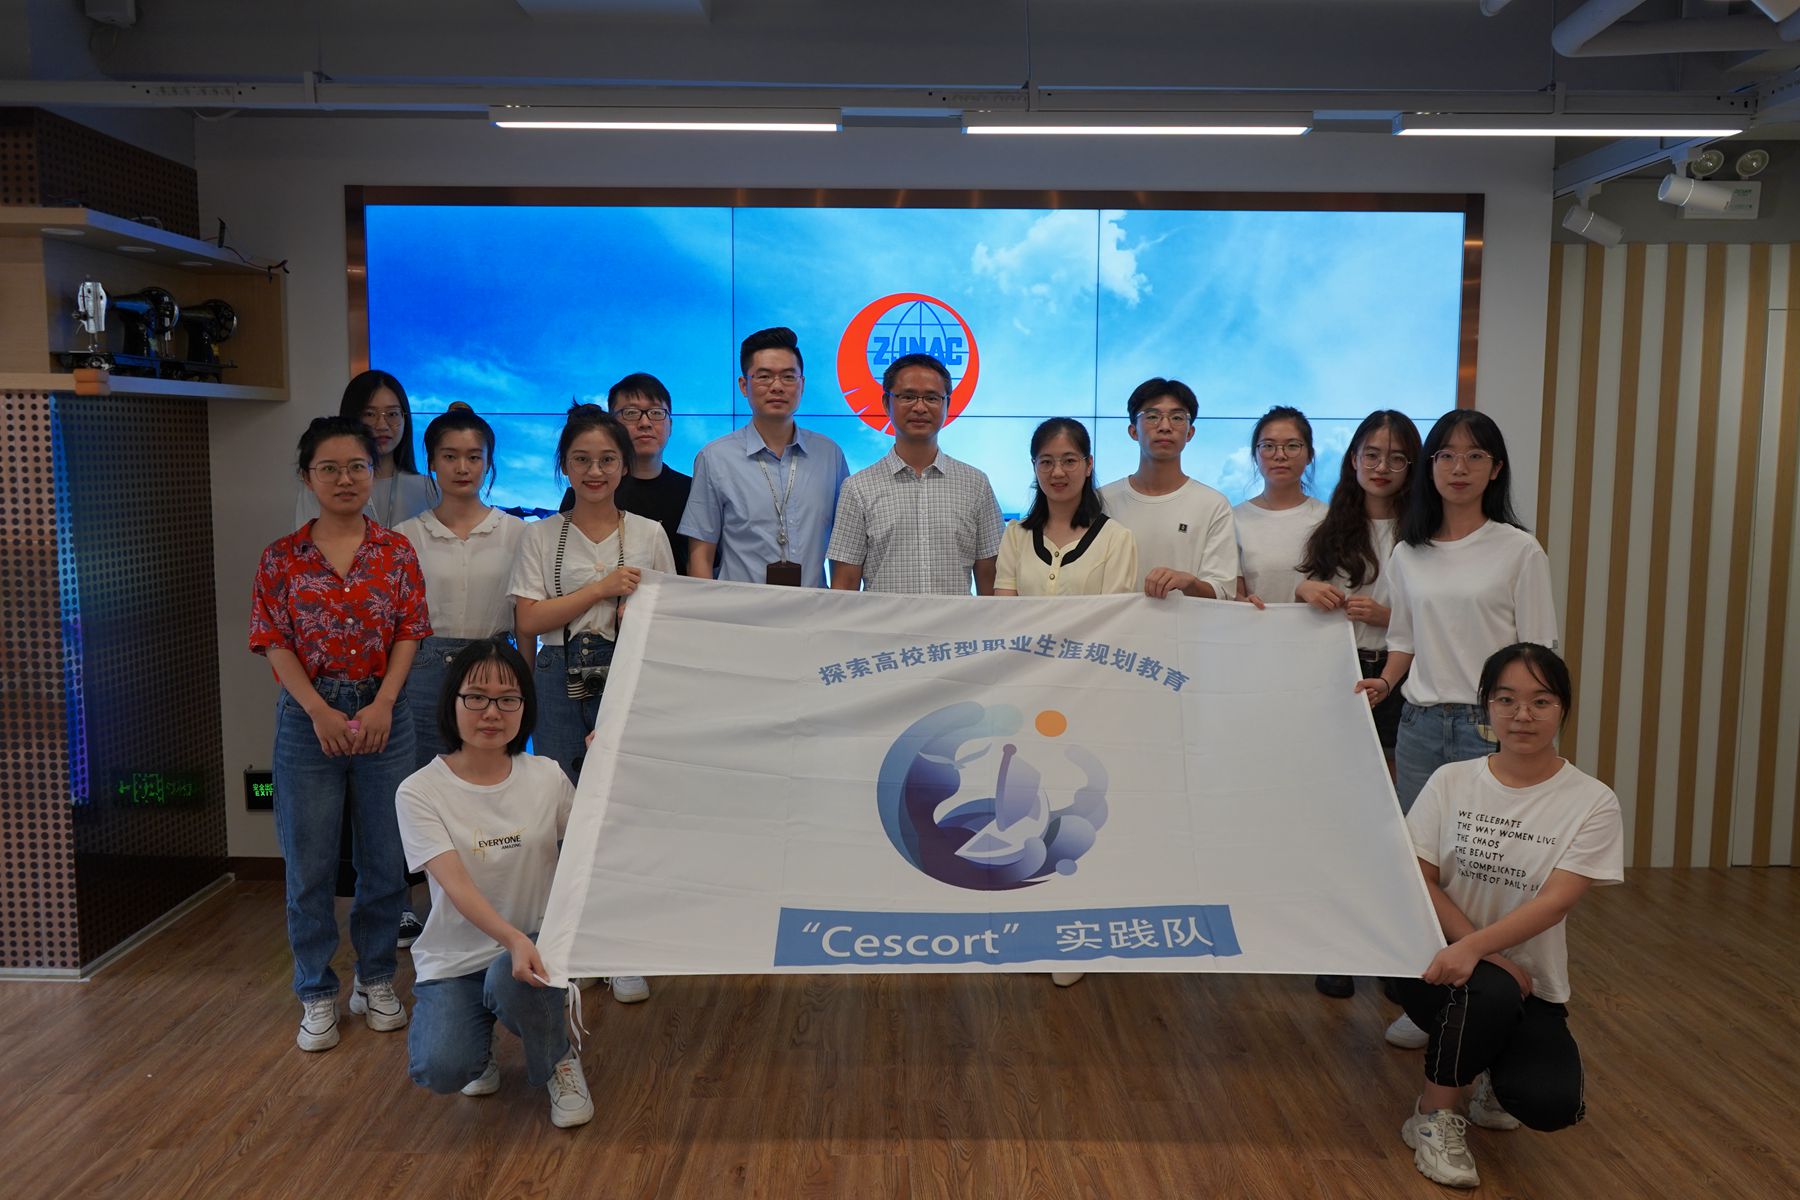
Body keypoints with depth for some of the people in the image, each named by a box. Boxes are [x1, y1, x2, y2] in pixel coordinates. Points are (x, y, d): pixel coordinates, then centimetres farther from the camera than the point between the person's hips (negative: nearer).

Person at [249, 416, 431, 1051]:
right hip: (308, 717, -1)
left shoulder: (396, 551, 4)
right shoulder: (283, 557, 2)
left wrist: (383, 704, -11)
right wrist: (320, 712, -12)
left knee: (385, 857, 7)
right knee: (310, 863, 5)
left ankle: (375, 980, 25)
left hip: (383, 714, 1)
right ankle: (317, 994, 20)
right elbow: (275, 642, -2)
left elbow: (409, 634, 1)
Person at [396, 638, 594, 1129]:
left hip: (532, 942, 1)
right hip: (453, 959, -1)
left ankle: (558, 1060, 0)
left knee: (510, 981, -34)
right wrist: (513, 938, -40)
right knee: (440, 1070, -24)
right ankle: (481, 1037, 14)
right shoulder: (420, 791, -11)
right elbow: (456, 885, -23)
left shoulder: (547, 778, -3)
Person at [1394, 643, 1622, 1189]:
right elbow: (1419, 882, -5)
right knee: (1492, 991, -34)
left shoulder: (1592, 802, -6)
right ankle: (1433, 1115, -7)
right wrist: (1490, 958, -18)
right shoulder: (1451, 781, -2)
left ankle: (1497, 1068, 16)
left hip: (1531, 982, 1)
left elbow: (1555, 901, -17)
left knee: (1550, 1105, -23)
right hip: (1444, 963, 0)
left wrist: (1474, 947, -32)